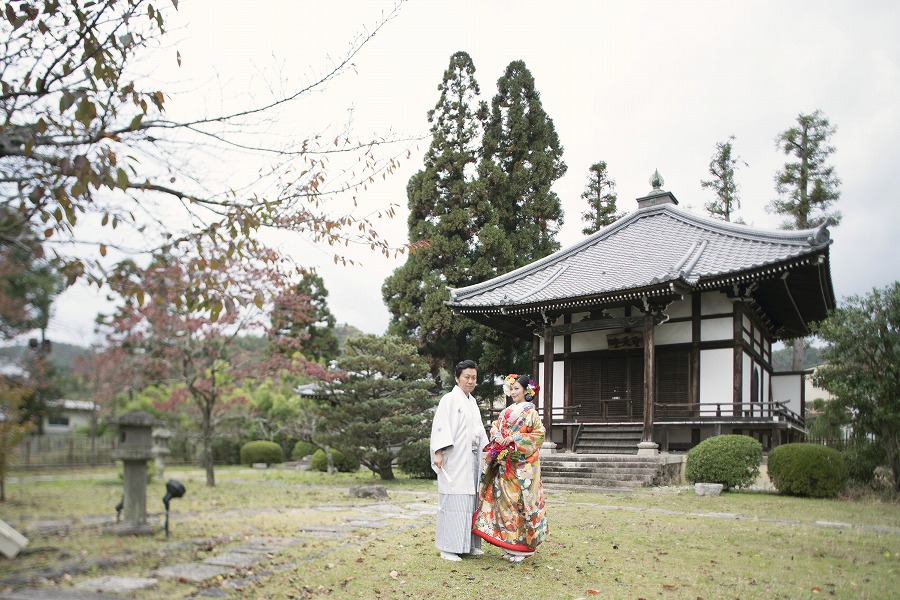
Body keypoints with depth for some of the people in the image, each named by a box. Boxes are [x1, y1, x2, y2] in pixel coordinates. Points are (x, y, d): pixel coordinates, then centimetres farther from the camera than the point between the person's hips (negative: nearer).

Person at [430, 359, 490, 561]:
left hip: (472, 459, 8)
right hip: (455, 460, -8)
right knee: (453, 501, -7)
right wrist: (438, 452, -23)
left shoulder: (472, 402, 17)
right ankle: (447, 547, -1)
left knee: (470, 500, 10)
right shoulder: (449, 399, -7)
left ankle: (469, 543, 19)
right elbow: (440, 426, -14)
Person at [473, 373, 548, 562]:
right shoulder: (507, 411, 15)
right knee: (504, 499, 6)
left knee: (519, 500, -5)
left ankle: (522, 546, 3)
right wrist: (498, 436, -6)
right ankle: (509, 543, 15)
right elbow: (495, 427, 16)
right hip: (504, 463, 7)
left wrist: (514, 439, -16)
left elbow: (539, 433, -12)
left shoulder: (529, 411, -5)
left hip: (522, 465, -7)